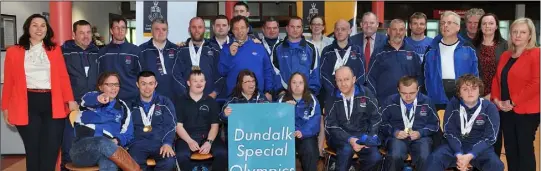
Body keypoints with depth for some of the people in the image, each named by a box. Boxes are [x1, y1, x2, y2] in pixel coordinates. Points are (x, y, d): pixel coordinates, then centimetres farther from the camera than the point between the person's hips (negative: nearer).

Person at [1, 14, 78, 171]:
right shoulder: (14, 52, 8)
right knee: (33, 151, 5)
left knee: (51, 152, 2)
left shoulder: (55, 50, 11)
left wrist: (70, 100, -7)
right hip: (27, 105, -1)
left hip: (53, 104, 1)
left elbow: (63, 77, 3)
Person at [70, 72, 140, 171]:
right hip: (82, 149, -1)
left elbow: (127, 135, 10)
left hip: (108, 148, 1)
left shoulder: (123, 108, 17)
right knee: (104, 143, -37)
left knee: (110, 162, -38)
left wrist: (116, 141, -14)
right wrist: (98, 99, -40)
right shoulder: (92, 97, 12)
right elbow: (88, 100, -15)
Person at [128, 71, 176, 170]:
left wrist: (167, 143, -17)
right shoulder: (132, 105, 15)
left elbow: (170, 125, 0)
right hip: (138, 143, 0)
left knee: (169, 161, -31)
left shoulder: (165, 102, 10)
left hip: (160, 143, 0)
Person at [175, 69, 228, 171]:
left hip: (207, 137, 1)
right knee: (181, 155, -33)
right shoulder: (181, 102, 8)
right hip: (187, 138, -1)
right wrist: (190, 141, -15)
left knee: (223, 153, -27)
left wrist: (209, 142, -13)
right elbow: (178, 126, 1)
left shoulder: (211, 102, 11)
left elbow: (215, 125, 6)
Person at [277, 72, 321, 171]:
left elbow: (315, 120, -8)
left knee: (310, 151, -30)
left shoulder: (312, 100, 6)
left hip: (307, 136, 0)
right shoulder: (282, 100, 11)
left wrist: (303, 132, -24)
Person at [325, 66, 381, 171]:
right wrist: (349, 139, -24)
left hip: (361, 135, 2)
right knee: (347, 148, -34)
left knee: (375, 158, -22)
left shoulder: (365, 93, -2)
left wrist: (370, 137, -11)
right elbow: (331, 125, -9)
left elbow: (375, 117, 5)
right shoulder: (332, 98, -6)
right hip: (339, 136, -2)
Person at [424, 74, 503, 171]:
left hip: (480, 148, 0)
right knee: (434, 159, -24)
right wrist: (459, 155, -22)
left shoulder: (489, 108, -9)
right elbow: (449, 132, -6)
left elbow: (489, 138, -11)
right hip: (455, 146, 1)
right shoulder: (453, 104, -5)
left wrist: (470, 156, -25)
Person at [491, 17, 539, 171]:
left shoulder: (536, 54, -8)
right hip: (506, 110, 7)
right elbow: (497, 79, 15)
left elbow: (536, 83, -17)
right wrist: (496, 99, -1)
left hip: (526, 111, -7)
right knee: (510, 148, 13)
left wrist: (514, 101, -16)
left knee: (525, 148, 0)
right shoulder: (505, 56, 14)